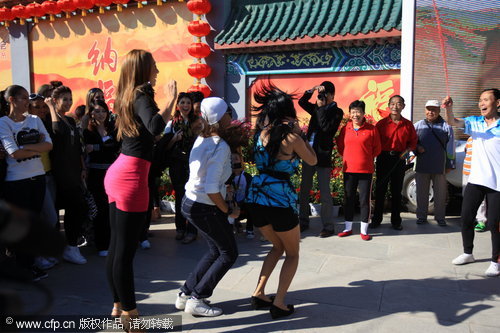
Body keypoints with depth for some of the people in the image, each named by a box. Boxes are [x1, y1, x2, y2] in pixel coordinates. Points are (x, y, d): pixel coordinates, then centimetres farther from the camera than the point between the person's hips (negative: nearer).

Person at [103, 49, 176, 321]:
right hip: (130, 177, -9)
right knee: (125, 249, -1)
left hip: (117, 174, 9)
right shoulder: (141, 96, -10)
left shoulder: (127, 97, 15)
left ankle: (118, 305, 28)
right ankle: (129, 313, 11)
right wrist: (170, 100, -16)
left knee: (116, 246, 14)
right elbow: (155, 127, -29)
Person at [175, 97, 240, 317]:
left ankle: (185, 295, 29)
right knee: (229, 254, 11)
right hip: (205, 209, -8)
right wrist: (229, 211, -15)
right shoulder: (220, 147, -22)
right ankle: (196, 300, 15)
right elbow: (211, 189, -28)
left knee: (216, 251, 24)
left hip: (190, 203, 8)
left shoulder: (201, 139, 4)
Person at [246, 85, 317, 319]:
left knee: (278, 247, 26)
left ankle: (259, 294, 23)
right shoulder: (292, 137, -8)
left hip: (256, 198, 6)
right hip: (280, 200, -6)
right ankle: (278, 304, 9)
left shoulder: (261, 133, 6)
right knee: (292, 254, 16)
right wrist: (299, 132, 5)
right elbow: (312, 161, 6)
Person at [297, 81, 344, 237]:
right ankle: (303, 221, 25)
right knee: (304, 189, 12)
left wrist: (321, 107, -14)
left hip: (323, 155, -6)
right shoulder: (317, 108, 13)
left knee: (324, 192, -2)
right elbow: (302, 102, 15)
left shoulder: (337, 111, -4)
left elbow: (326, 127, -19)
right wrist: (312, 90, 1)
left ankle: (328, 227, 8)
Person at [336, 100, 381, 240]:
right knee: (348, 199, 11)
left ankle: (364, 230, 15)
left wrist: (366, 158, 4)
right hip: (348, 169, 3)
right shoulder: (345, 129, 2)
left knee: (365, 200, 3)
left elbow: (377, 149, 4)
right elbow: (340, 146, 15)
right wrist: (348, 157, 10)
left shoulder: (371, 129, -4)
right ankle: (348, 228, 24)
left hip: (366, 170, -2)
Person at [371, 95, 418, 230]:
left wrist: (407, 150, -6)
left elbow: (413, 141, 11)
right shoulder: (382, 123, -1)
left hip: (399, 159, 1)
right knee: (380, 189, 4)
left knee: (397, 190, 8)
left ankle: (396, 221, 19)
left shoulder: (408, 124, 4)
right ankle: (376, 219, 15)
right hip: (384, 158, -1)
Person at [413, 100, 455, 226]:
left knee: (440, 193, 7)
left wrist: (450, 164, 2)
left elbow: (450, 147, 3)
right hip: (421, 166, 1)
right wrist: (417, 148, -6)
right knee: (421, 193, 8)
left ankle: (440, 217, 19)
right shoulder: (418, 125, 6)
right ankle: (421, 216, 19)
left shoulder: (446, 126, 1)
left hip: (440, 167, -1)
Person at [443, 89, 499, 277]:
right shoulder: (474, 122, 5)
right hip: (475, 180, 4)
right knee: (466, 218, 10)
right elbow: (453, 122, -12)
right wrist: (449, 108, -31)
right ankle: (467, 253, 30)